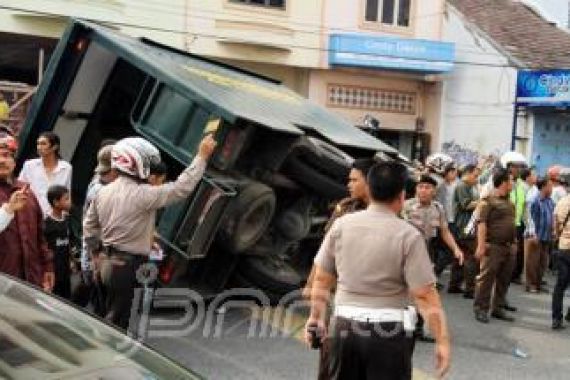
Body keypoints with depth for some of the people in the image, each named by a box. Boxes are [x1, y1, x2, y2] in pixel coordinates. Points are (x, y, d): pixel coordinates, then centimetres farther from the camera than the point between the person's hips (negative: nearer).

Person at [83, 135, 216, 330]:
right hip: (129, 266, -8)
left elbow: (89, 225, 14)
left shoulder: (104, 192, 6)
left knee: (112, 316, 21)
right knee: (119, 322, 3)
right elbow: (181, 188, -21)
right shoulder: (142, 195, -20)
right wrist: (202, 156, -16)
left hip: (107, 262, 8)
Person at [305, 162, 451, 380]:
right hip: (388, 331, -3)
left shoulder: (341, 225, -1)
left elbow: (321, 280, 6)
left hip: (344, 326, 3)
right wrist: (442, 340, -7)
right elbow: (424, 295, -13)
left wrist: (317, 317, 18)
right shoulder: (408, 235, -11)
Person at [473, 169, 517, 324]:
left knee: (504, 280, 11)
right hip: (493, 246, -8)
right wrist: (481, 246, -21)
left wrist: (515, 242, 18)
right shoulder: (488, 201, -9)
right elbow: (481, 224, -15)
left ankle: (498, 308, 21)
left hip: (509, 246, 8)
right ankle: (481, 309, 3)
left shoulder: (510, 202, 15)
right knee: (486, 278, -5)